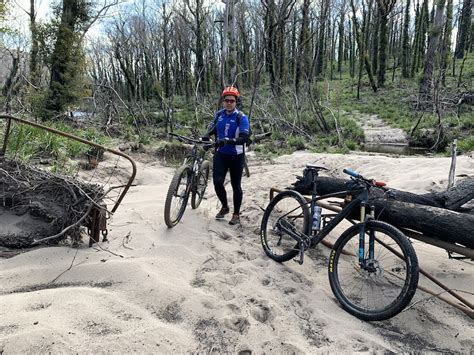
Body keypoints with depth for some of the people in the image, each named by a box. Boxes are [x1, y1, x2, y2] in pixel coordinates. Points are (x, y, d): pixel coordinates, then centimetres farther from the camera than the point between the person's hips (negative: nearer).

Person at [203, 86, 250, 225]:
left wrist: (228, 140, -38)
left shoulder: (241, 117, -12)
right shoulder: (219, 114, 3)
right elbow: (214, 128, 19)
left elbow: (244, 138, -23)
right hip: (220, 154, 3)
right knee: (217, 182, -6)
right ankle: (224, 207, 21)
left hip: (236, 156, -3)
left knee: (236, 185, 6)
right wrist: (207, 136, -1)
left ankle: (236, 214, 22)